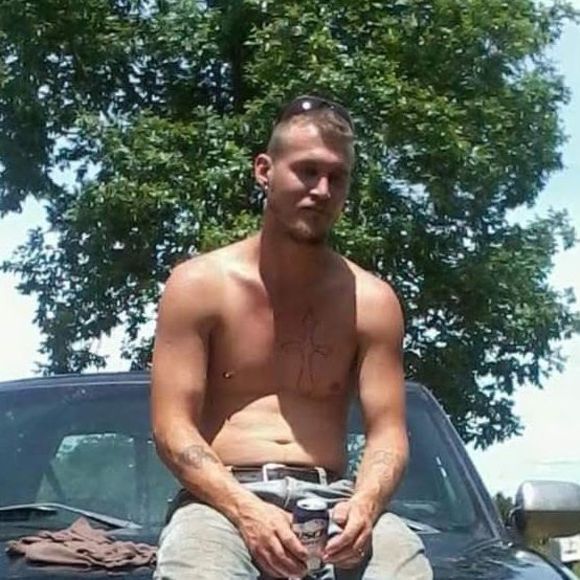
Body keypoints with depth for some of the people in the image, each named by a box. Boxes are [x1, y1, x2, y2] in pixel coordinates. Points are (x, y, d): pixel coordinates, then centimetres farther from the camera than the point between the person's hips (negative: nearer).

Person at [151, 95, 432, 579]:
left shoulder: (371, 300, 8)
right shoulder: (199, 285, 2)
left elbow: (387, 432, 4)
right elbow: (172, 427, -3)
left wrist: (364, 503, -19)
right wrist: (244, 510, -20)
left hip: (329, 499, 2)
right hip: (222, 497, -2)